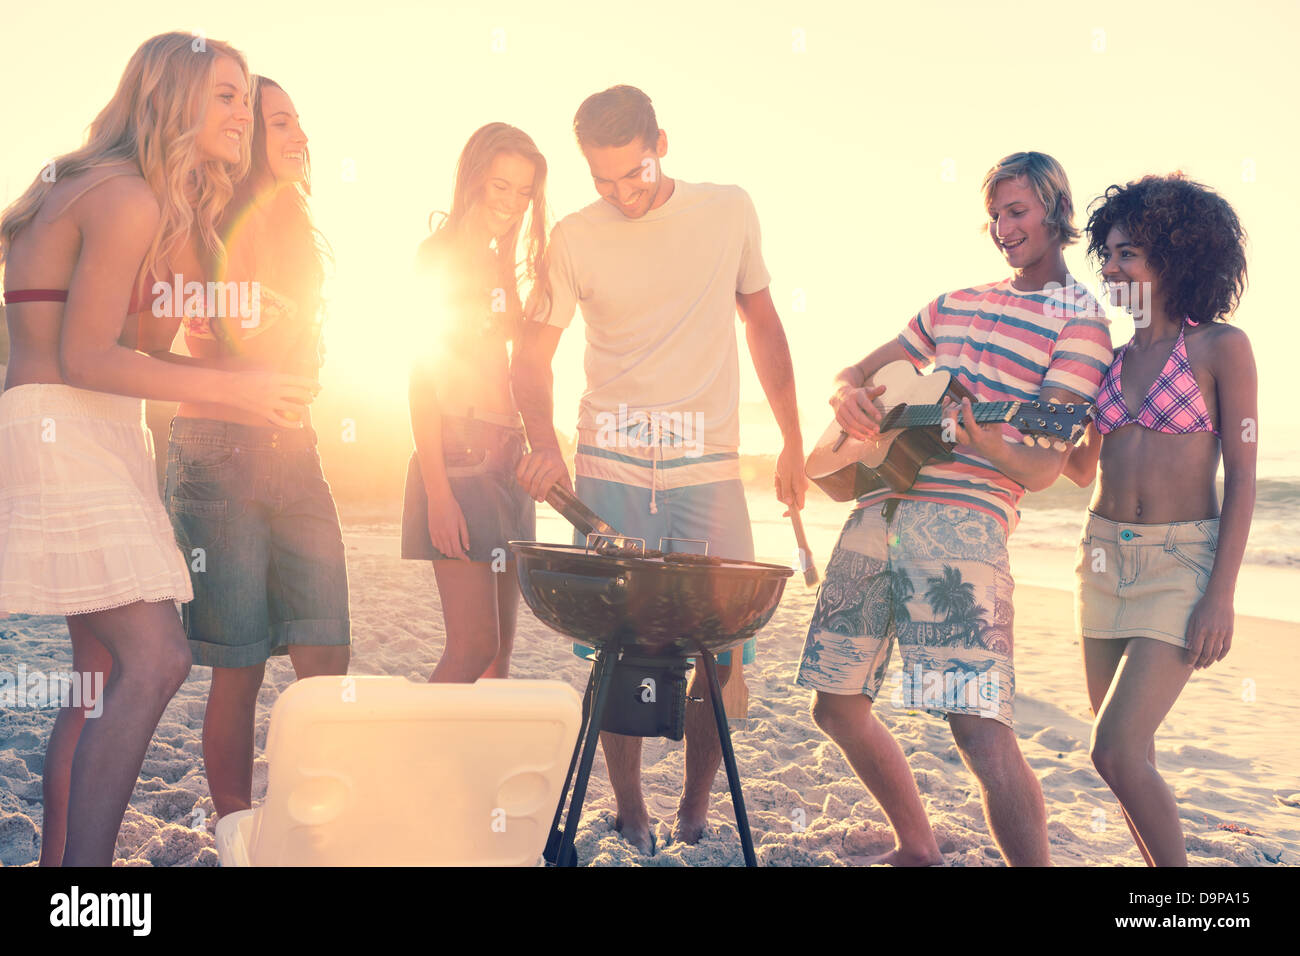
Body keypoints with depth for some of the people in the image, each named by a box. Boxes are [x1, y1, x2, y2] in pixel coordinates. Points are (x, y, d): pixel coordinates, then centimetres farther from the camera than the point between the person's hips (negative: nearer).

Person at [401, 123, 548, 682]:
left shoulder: (502, 265, 20)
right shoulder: (440, 254, -2)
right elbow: (423, 376, -10)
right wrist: (437, 492, -17)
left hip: (508, 457, 8)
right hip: (459, 453, -8)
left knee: (499, 649, 6)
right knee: (474, 645, -14)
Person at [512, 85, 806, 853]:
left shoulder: (729, 211, 5)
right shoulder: (575, 238, 1)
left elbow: (762, 322, 14)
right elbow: (535, 355, 4)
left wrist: (794, 444, 12)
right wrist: (543, 438, -15)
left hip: (710, 472, 1)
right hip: (609, 472, 0)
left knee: (722, 652, -2)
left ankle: (696, 812, 18)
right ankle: (631, 818, 18)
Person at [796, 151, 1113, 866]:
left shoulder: (1079, 323, 2)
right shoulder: (955, 304, 21)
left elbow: (1045, 470, -7)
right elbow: (860, 372, 27)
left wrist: (983, 441, -29)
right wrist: (848, 396, 2)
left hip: (964, 518, -7)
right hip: (878, 507, 7)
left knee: (979, 727, -20)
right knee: (837, 707, 11)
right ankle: (918, 851, 29)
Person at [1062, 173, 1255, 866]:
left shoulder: (1220, 347, -4)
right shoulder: (1111, 356, 12)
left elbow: (1241, 478, -7)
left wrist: (1220, 599, -13)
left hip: (1181, 562, -6)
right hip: (1104, 557, 6)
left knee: (1116, 752, -13)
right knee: (1128, 757, 10)